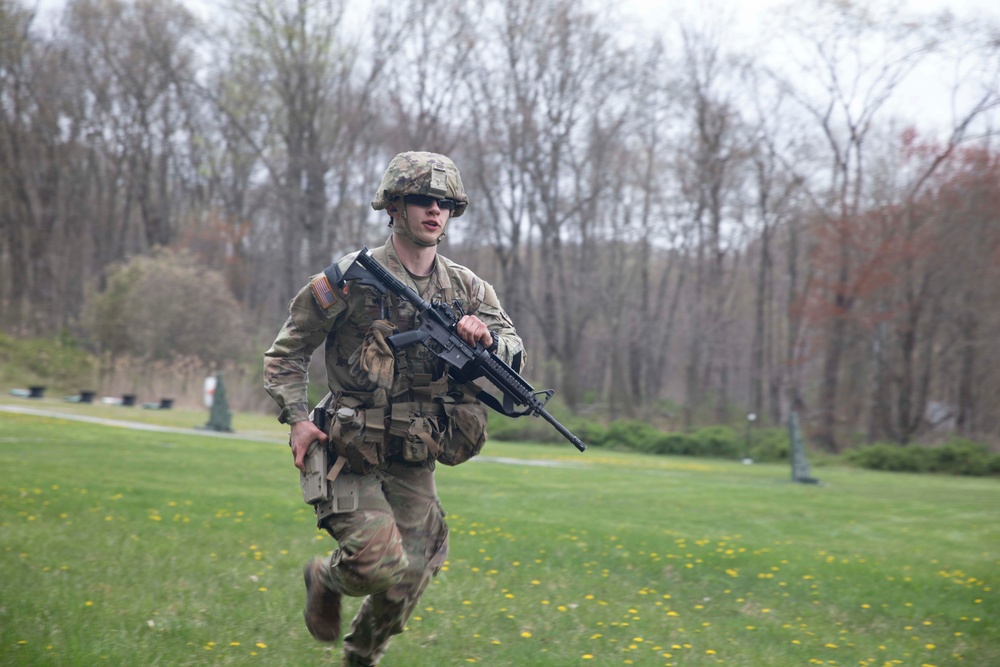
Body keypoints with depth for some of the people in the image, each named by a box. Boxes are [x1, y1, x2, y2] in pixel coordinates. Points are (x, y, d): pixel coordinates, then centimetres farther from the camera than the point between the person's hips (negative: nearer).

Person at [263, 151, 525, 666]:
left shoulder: (466, 288, 7)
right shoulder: (352, 278, -6)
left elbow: (514, 350, -3)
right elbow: (286, 352, 0)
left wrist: (486, 337, -25)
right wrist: (297, 418, -13)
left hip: (415, 468, 4)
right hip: (351, 459, -4)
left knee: (406, 585, 4)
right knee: (382, 565, -20)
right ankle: (326, 579, 15)